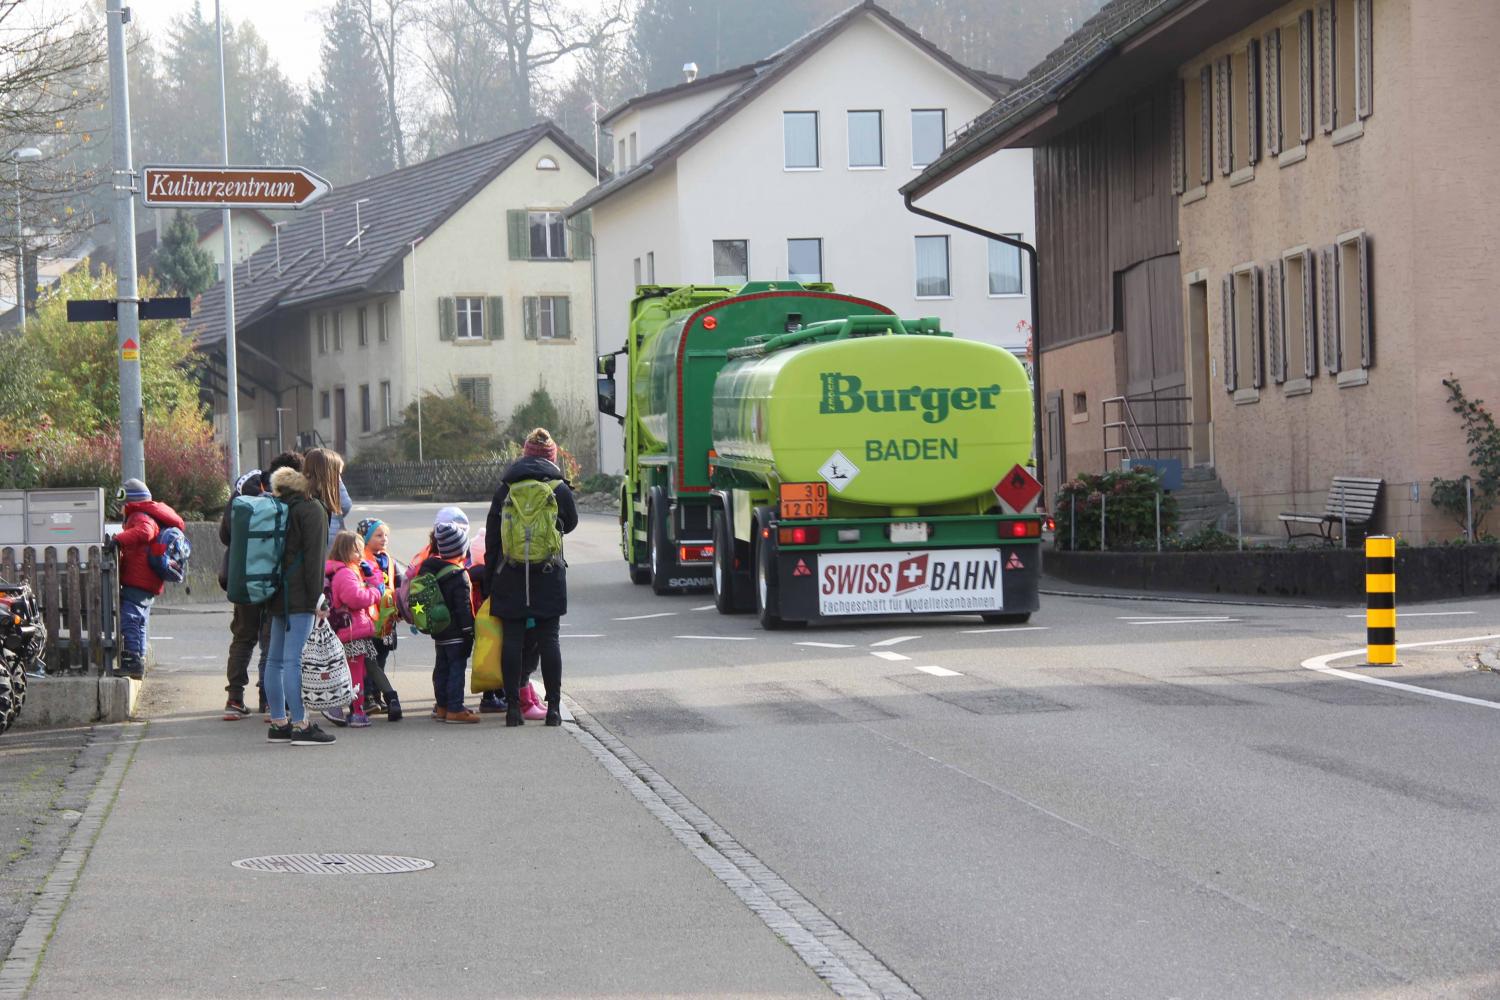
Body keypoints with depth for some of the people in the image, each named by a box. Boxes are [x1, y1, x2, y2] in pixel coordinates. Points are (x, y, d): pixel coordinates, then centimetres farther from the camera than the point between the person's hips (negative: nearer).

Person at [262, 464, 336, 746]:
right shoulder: (312, 509, -7)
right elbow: (314, 556, -14)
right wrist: (316, 599, -15)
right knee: (293, 659, -12)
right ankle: (300, 725, -13)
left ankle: (278, 723, 15)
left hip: (279, 595, 9)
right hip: (299, 596, -9)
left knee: (276, 659, 10)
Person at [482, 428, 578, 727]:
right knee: (548, 638, 4)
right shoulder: (560, 489, -1)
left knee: (512, 638, 4)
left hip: (511, 577, 1)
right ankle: (554, 707, 2)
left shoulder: (505, 489, 2)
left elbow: (492, 534, 3)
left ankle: (513, 706, 2)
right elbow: (570, 523, 15)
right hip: (549, 576, -1)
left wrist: (489, 577, 9)